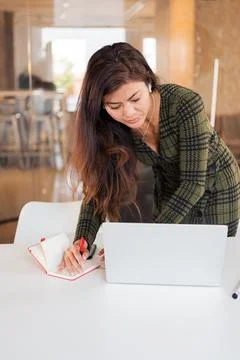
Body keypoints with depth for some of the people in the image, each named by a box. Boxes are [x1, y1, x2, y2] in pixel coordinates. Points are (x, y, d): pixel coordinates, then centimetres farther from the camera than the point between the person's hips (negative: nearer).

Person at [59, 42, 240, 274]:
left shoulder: (186, 104, -32)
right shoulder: (109, 127, -20)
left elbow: (194, 183, -31)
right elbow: (98, 187, -17)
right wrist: (81, 241, -34)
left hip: (213, 190, -3)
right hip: (170, 193, 3)